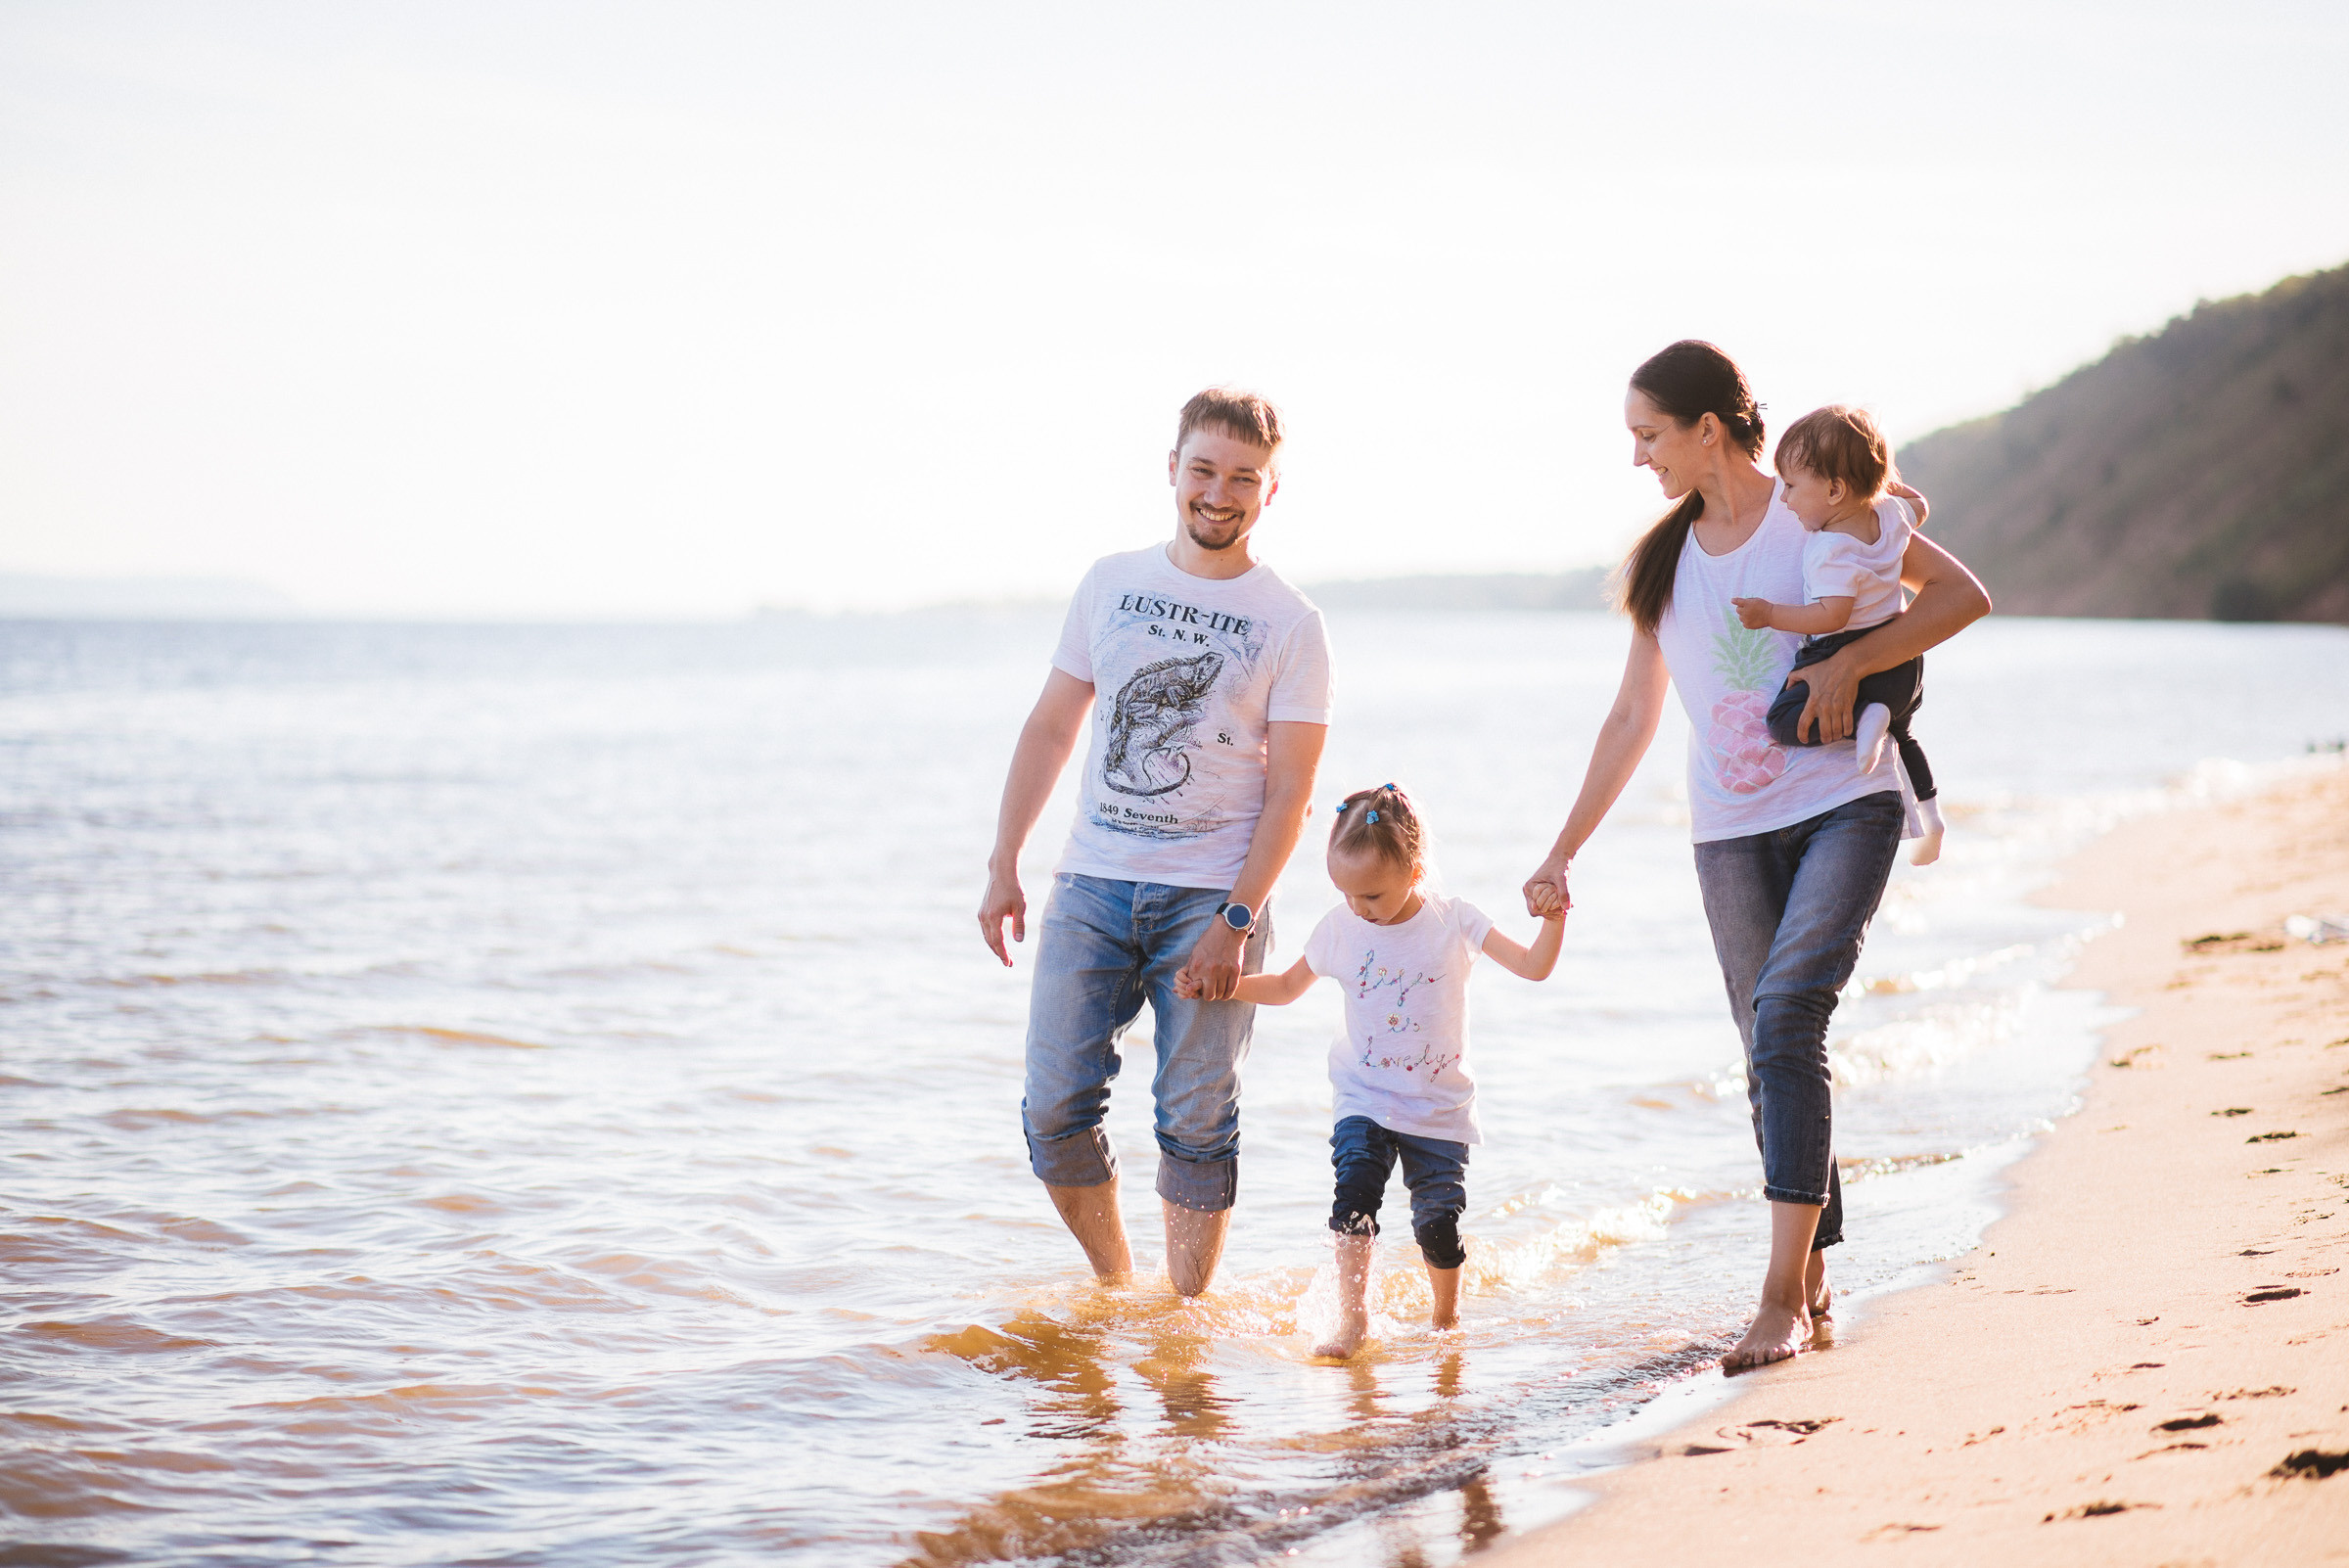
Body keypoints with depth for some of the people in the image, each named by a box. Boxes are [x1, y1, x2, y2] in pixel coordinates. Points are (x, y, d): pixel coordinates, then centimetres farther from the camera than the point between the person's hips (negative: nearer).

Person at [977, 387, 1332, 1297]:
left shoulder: (1290, 625, -1)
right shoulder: (1111, 584, 9)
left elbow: (1289, 792, -5)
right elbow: (1051, 729, 12)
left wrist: (1235, 921, -14)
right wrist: (1004, 866, 6)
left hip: (1212, 898, -3)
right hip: (1093, 886, 3)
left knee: (1196, 1121, -2)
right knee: (1054, 1110, -1)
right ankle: (1113, 1289, 18)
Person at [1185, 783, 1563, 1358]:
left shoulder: (1454, 922, -7)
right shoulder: (1339, 929, -1)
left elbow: (1533, 967, -9)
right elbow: (1287, 987, 14)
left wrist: (1554, 920, -27)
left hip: (1439, 1109, -1)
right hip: (1366, 1101, 1)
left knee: (1437, 1221, -2)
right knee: (1355, 1192, -21)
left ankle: (1446, 1317, 25)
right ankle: (1352, 1318, -17)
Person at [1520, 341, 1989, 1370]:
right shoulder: (1662, 560, 12)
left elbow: (1964, 594, -4)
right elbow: (1632, 719, 16)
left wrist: (1851, 661, -18)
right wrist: (1561, 853, 13)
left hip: (1845, 806, -5)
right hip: (1730, 833, 5)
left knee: (1785, 1019, -20)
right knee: (1775, 1059, 4)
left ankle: (1782, 1295, -21)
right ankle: (1812, 1283, 17)